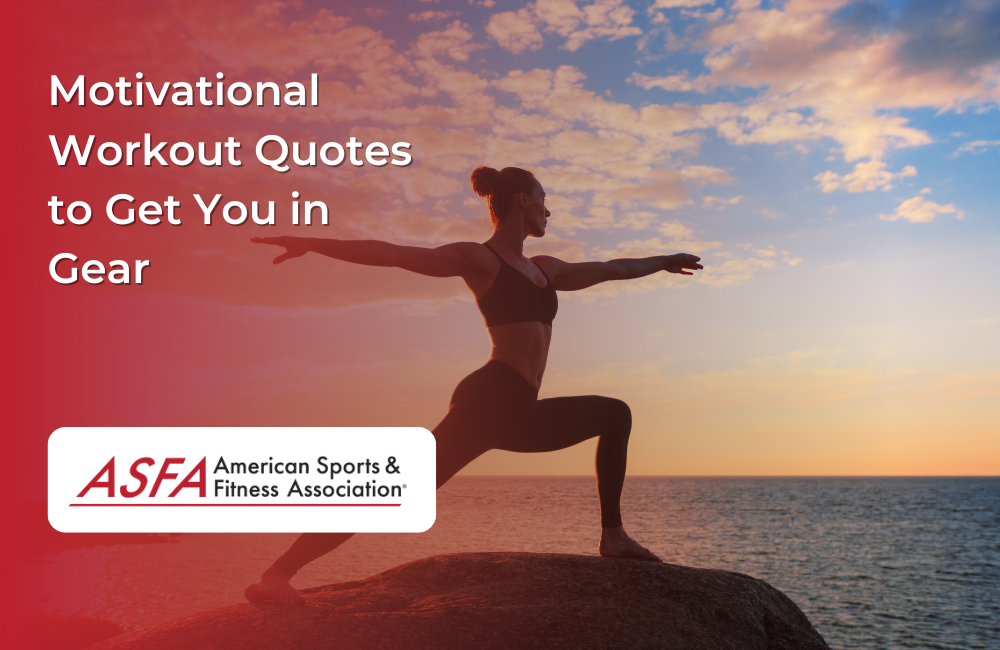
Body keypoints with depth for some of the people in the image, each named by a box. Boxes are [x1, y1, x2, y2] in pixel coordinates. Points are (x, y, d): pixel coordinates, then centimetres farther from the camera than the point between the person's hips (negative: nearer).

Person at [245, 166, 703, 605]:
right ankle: (277, 575, -23)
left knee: (616, 414, 21)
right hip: (486, 403, -9)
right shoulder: (478, 258, 0)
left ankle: (612, 537, 18)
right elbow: (395, 255, -9)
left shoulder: (543, 268, 24)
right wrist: (313, 245, -17)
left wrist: (662, 262, 50)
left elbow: (608, 269, 39)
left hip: (520, 414, 10)